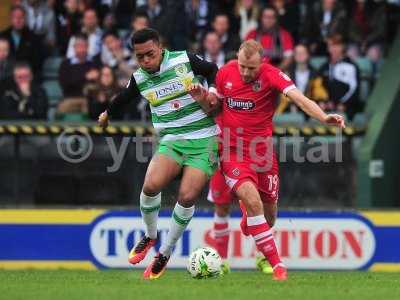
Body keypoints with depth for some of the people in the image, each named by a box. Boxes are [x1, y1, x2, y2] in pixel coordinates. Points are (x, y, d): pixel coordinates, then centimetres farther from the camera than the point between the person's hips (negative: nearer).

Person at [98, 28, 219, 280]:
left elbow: (213, 70, 14)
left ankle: (165, 252, 4)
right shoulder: (139, 79, 4)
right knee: (151, 185, -23)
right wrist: (108, 113, 44)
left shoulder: (185, 60, -6)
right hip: (171, 142, 2)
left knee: (187, 196, -16)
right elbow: (124, 98, 27)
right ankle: (150, 236, 5)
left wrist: (212, 91, -4)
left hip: (204, 139, -2)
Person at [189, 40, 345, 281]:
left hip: (263, 152, 0)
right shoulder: (225, 73, -3)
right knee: (253, 202, -23)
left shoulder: (272, 75, -14)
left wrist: (324, 117, -46)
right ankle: (276, 264, -15)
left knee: (269, 215, 11)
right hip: (233, 151, 0)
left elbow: (299, 98, -29)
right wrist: (204, 100, -8)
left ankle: (248, 219, 50)